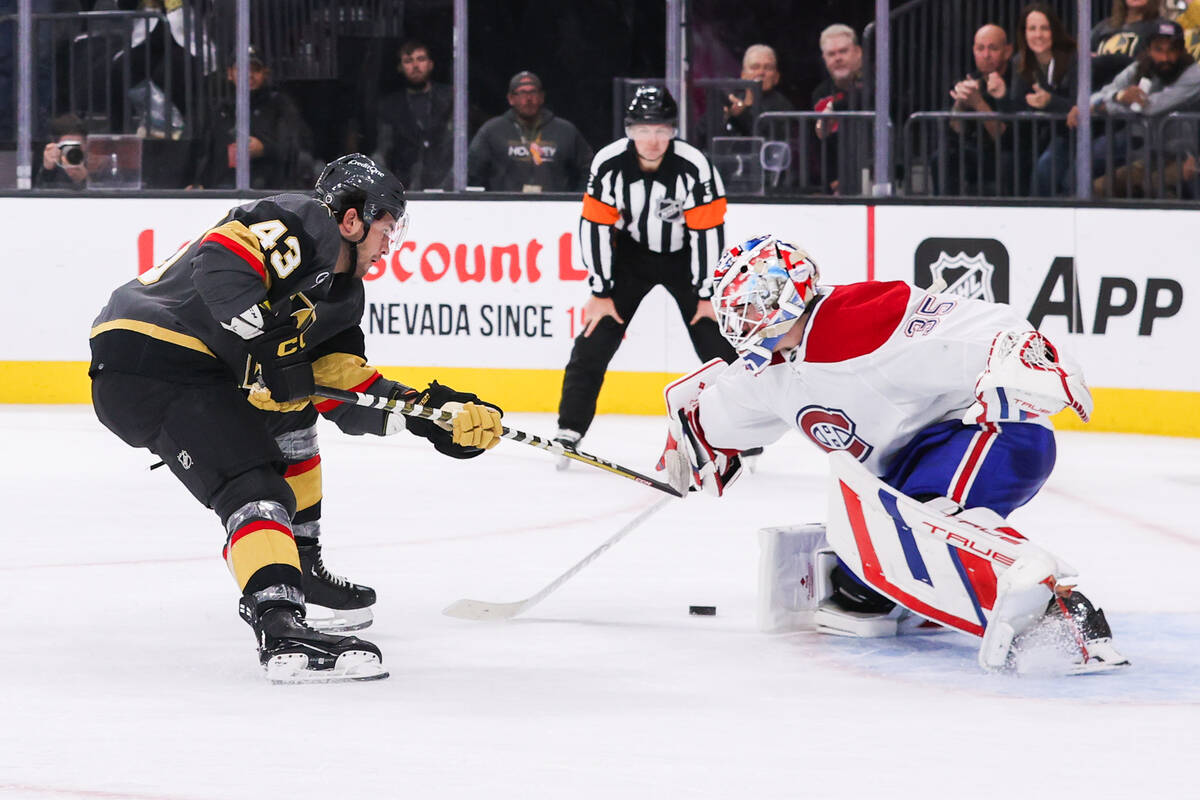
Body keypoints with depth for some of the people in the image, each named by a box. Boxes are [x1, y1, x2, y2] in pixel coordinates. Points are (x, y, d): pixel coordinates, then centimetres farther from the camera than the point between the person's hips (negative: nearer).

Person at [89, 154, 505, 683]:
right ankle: (280, 629, -41)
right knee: (256, 489, -23)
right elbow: (221, 259, -24)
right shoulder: (304, 223, -7)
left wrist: (430, 414, 9)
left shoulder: (341, 291, 23)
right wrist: (268, 347, -29)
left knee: (291, 415, 31)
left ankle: (298, 566, 38)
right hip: (150, 359, -11)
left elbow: (345, 392, 18)